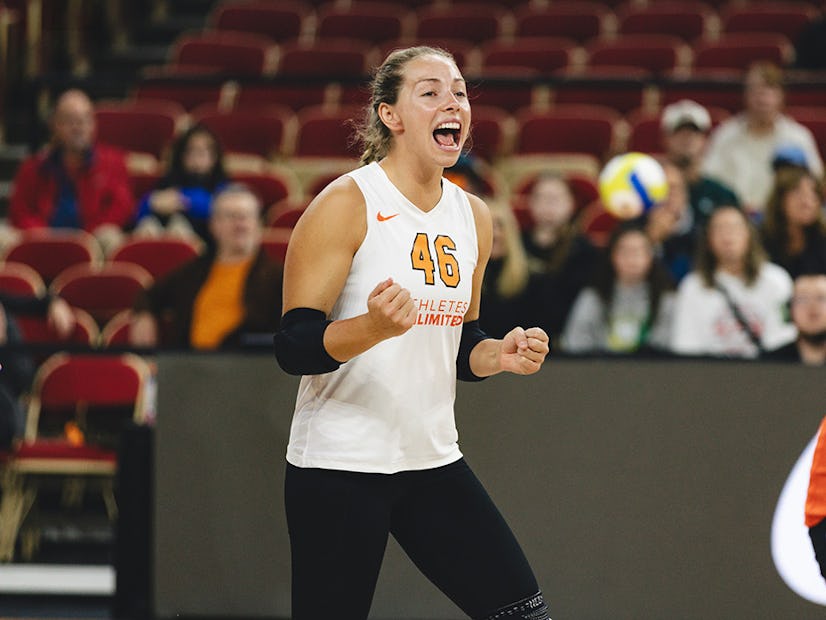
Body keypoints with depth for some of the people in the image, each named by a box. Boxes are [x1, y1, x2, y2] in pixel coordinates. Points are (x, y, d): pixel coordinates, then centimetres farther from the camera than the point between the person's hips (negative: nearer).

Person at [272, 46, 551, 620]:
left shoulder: (473, 216, 9)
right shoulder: (346, 204, -11)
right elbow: (293, 347, -15)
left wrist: (500, 355, -2)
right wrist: (373, 326, -32)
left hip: (432, 459, 6)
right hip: (340, 462, -6)